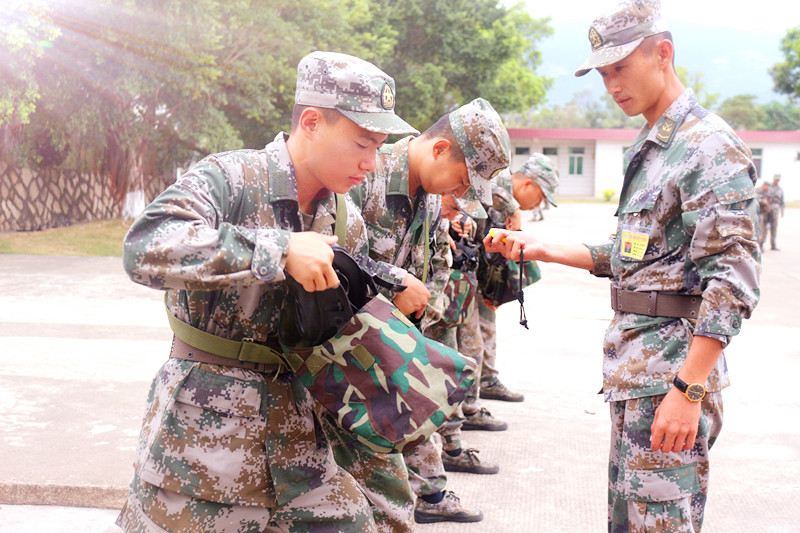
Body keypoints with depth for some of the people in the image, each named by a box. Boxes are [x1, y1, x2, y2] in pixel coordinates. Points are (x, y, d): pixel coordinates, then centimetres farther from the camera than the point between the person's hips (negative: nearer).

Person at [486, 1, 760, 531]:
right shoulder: (646, 150, 18)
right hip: (632, 369, 9)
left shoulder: (710, 146, -13)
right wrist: (541, 249, 15)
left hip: (673, 370, -9)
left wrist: (688, 389, -23)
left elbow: (732, 279, -19)